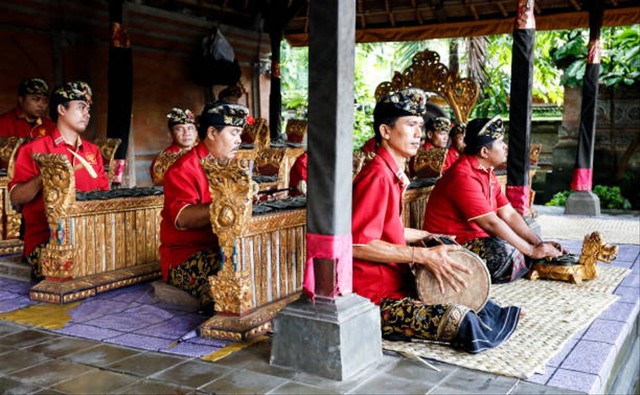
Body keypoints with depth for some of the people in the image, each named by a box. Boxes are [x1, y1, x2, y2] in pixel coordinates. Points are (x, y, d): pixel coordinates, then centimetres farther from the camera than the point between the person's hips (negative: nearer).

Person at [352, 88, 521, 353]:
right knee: (458, 319, -21)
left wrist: (429, 237, 17)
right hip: (374, 299, -11)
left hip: (393, 285, 11)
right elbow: (357, 245, -25)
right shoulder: (377, 176, -18)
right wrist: (423, 255, -22)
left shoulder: (392, 174, 15)